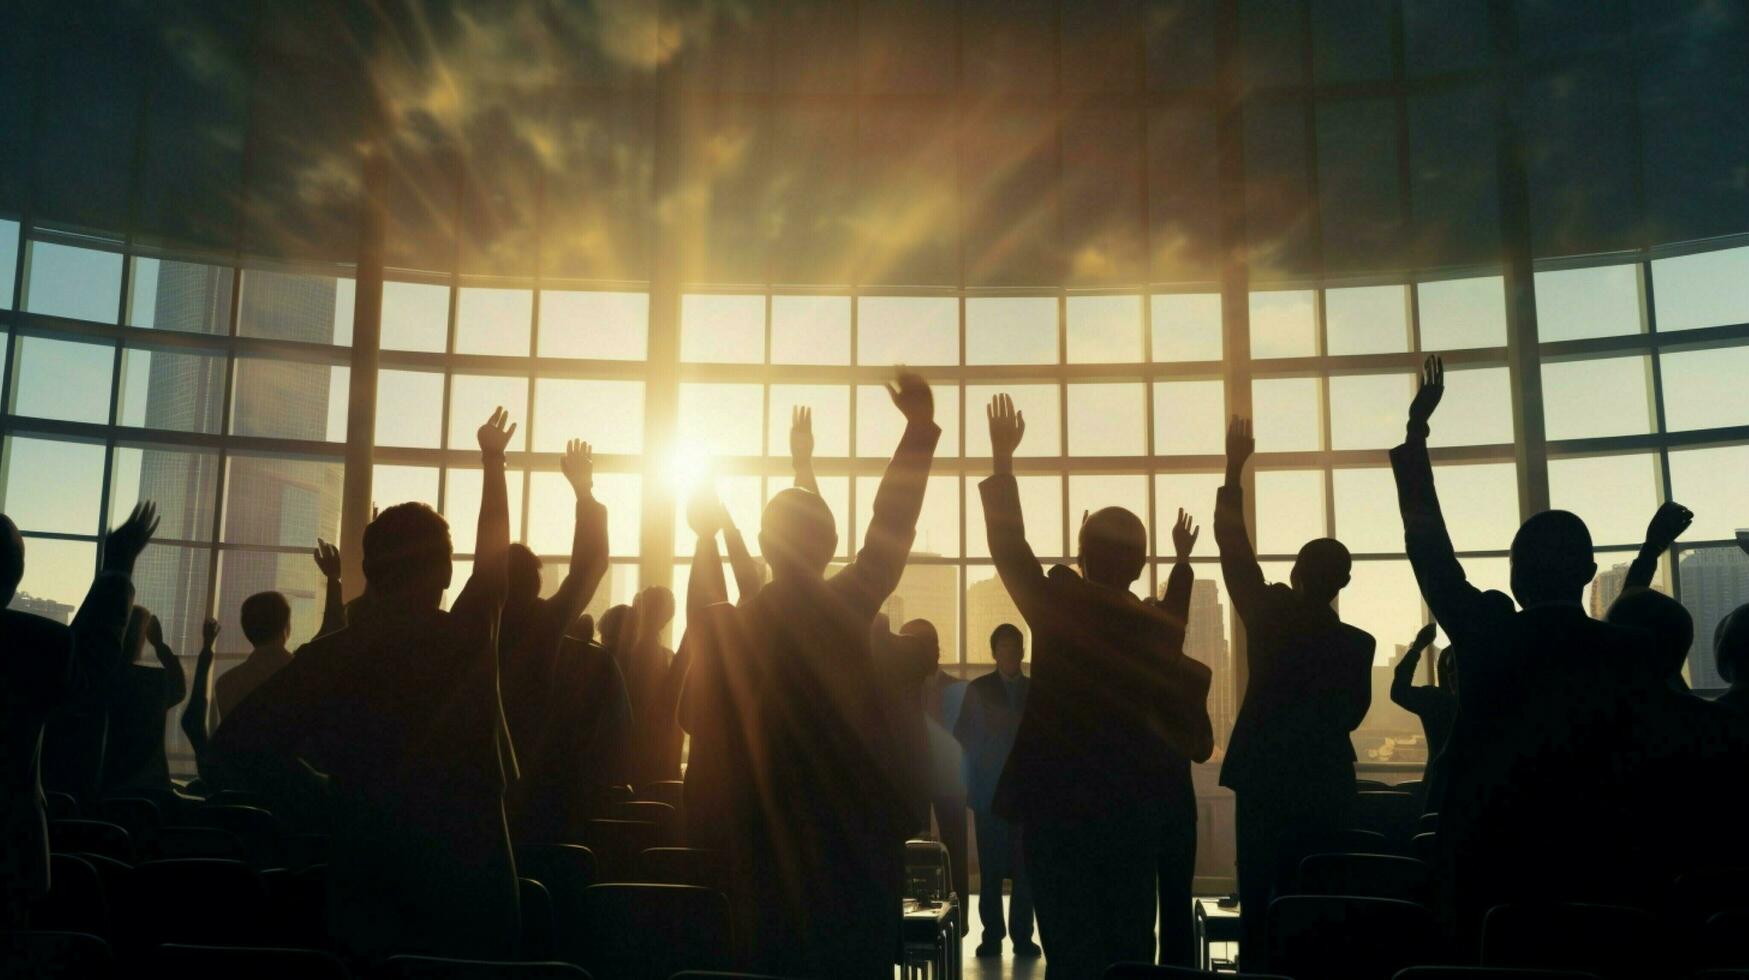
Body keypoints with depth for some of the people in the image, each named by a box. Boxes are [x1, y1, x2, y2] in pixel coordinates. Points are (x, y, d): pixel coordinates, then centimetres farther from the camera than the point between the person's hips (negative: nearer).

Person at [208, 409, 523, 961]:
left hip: (368, 907, 2)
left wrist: (333, 808, -7)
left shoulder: (331, 656, -6)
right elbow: (494, 553, 13)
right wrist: (492, 460, 28)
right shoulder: (471, 639, -6)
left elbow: (235, 747, -17)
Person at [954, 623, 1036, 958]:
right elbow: (963, 735, 4)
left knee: (1025, 868, -1)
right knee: (991, 868, -1)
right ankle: (992, 935, 6)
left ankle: (1022, 935, 5)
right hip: (990, 791, -1)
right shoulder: (977, 689, 6)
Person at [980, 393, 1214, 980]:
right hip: (1133, 810, 3)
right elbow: (1194, 742, -2)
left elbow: (1009, 546, -1)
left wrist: (1002, 458, 5)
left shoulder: (1058, 606, -10)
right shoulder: (1161, 629, -4)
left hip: (1057, 805, -3)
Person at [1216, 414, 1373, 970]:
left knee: (1258, 900, 3)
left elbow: (1232, 547, -4)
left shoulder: (1271, 616, -9)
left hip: (1264, 779, -2)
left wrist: (1234, 470, 3)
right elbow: (1352, 715, 10)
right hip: (1326, 785, 2)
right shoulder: (1357, 644, -3)